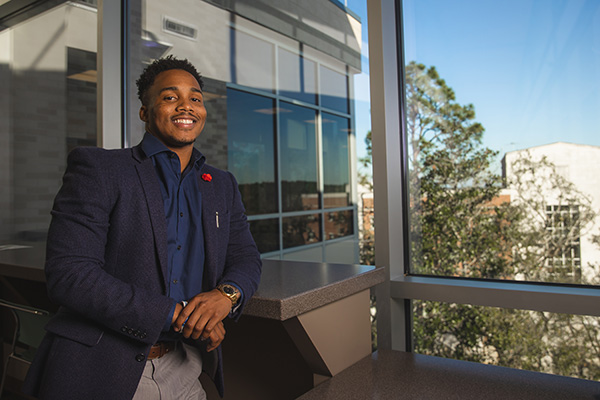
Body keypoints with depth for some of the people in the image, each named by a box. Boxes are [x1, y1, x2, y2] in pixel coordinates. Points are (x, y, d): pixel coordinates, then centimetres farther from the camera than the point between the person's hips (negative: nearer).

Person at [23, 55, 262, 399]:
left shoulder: (223, 186, 8)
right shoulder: (97, 168, -8)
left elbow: (247, 260, 8)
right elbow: (67, 273, -17)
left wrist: (227, 293, -16)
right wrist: (175, 315, -21)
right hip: (101, 372, -4)